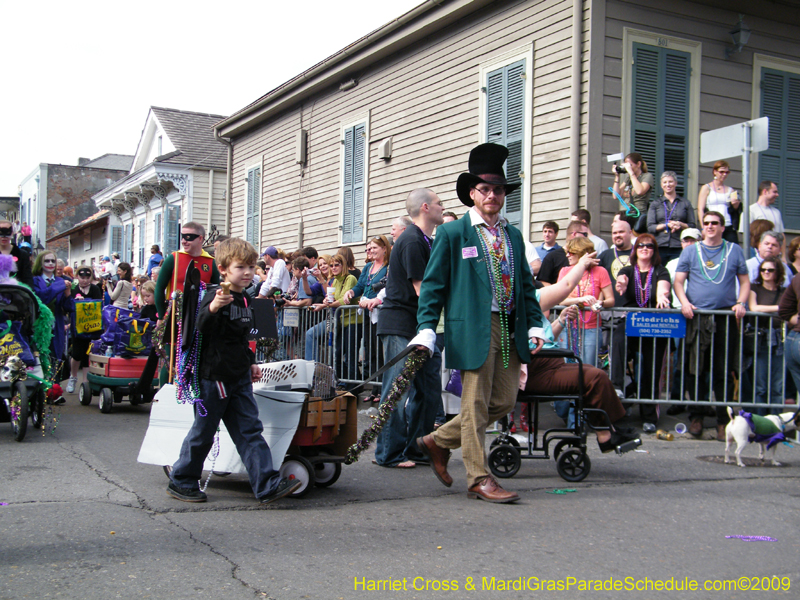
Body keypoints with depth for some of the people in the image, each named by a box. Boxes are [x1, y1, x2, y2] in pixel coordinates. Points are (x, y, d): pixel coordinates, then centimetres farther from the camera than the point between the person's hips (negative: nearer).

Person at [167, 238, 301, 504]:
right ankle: (181, 481, 20)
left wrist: (250, 363, 24)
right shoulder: (214, 296, -12)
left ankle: (268, 484, -2)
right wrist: (213, 307, -45)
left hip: (239, 378, 7)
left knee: (250, 430, 2)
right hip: (213, 376, -7)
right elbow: (202, 328, -28)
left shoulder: (243, 300, 14)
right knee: (203, 432, 4)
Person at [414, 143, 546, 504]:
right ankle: (478, 479, 8)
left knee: (504, 402, 6)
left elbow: (526, 284, 20)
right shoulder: (452, 234, 1)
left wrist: (535, 325, 9)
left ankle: (438, 441, 23)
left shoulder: (513, 235, 17)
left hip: (510, 330, 6)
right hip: (474, 329, -6)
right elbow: (433, 285, -1)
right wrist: (426, 330, -11)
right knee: (476, 405, -3)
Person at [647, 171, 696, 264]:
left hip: (679, 248, 0)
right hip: (659, 247, 0)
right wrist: (667, 225, -11)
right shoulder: (655, 204, 14)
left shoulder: (685, 203, 14)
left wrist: (681, 225, -9)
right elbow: (650, 227, 4)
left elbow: (693, 226, 10)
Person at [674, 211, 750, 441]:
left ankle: (723, 421, 5)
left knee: (724, 372, -1)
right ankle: (696, 417, 11)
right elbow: (678, 280, 8)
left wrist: (740, 303, -3)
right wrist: (684, 301, -9)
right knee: (695, 370, 1)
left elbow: (744, 281, 14)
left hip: (725, 318, 0)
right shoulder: (691, 251, 12)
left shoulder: (734, 251, 14)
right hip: (696, 317, 0)